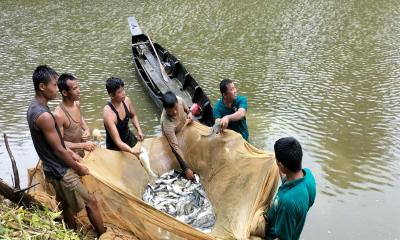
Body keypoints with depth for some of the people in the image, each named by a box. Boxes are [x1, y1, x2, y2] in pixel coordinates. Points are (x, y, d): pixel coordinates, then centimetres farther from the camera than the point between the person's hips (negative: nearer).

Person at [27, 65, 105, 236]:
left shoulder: (34, 107, 3)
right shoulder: (44, 115, -29)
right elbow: (58, 150, -22)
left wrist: (70, 152, 11)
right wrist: (79, 168, -9)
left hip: (53, 168, 9)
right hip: (60, 171, -9)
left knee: (66, 205, 22)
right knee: (91, 202, 4)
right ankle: (104, 235, 19)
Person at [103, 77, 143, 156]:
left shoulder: (126, 100, -15)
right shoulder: (108, 113, -34)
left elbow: (133, 116, 8)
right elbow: (118, 142, -36)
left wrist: (139, 130, -7)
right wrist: (132, 152, -51)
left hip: (129, 137, 6)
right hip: (116, 147, -6)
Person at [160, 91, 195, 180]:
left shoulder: (179, 100, -34)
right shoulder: (167, 124, -47)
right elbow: (176, 148, -45)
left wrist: (189, 113, -28)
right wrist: (186, 168, -43)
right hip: (175, 138, -5)